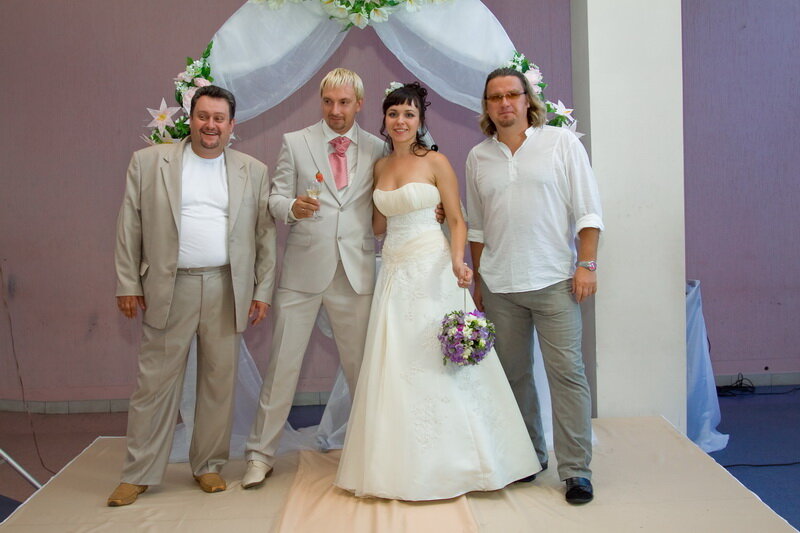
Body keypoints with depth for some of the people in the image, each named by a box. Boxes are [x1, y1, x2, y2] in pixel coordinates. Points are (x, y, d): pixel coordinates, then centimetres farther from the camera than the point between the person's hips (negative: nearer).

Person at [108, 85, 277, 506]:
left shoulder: (253, 171, 8)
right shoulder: (148, 162, 5)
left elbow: (266, 234, 7)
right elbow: (129, 227, 4)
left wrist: (263, 290, 2)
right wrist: (127, 284, 0)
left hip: (226, 293, 1)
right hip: (167, 290, -1)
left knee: (219, 382, 8)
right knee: (155, 383, 4)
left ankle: (209, 466, 23)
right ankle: (139, 474, 17)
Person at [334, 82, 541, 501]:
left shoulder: (435, 162, -2)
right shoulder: (380, 167, 14)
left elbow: (457, 220, -5)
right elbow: (378, 227, 15)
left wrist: (457, 261, -21)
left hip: (431, 270, -6)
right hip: (394, 271, 6)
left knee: (435, 362, -3)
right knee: (394, 366, 6)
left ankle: (450, 463, 11)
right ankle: (404, 464, 18)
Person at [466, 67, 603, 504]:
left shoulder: (562, 143, 3)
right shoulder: (478, 157, 11)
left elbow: (587, 210, 1)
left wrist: (586, 264, -7)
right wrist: (477, 277, 14)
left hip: (554, 280, -3)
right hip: (499, 286, 3)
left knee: (566, 371, -6)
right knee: (513, 373, 10)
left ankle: (576, 470, 4)